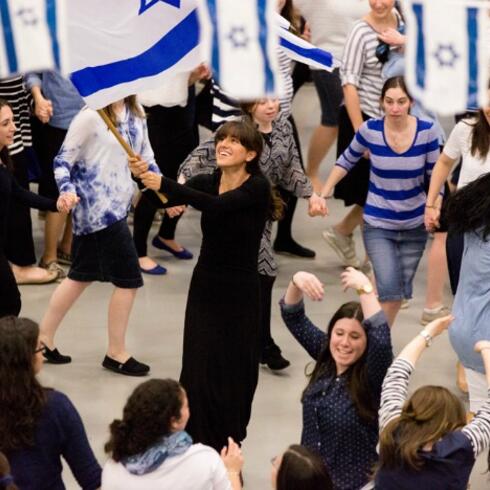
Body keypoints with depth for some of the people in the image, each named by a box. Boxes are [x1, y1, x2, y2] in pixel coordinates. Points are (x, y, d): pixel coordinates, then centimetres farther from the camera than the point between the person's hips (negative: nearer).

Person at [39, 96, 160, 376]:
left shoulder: (136, 113, 7)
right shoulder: (91, 116, -16)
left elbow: (146, 159, 14)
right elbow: (63, 160, -11)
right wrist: (68, 191, -28)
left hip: (118, 206, 8)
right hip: (97, 209, -8)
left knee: (84, 275, 16)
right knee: (129, 279, -2)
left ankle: (44, 339, 27)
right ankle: (116, 353, 13)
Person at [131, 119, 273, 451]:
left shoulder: (257, 188, -12)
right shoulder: (207, 182, 2)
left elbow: (217, 205, -30)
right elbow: (168, 199, -14)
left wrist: (163, 184, -38)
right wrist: (145, 177, -36)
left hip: (240, 293, -4)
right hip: (205, 288, 4)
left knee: (233, 373, 4)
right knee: (198, 371, 1)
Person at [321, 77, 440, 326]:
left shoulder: (426, 131, -13)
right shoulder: (370, 130, -14)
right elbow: (347, 161, 4)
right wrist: (323, 193, 0)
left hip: (415, 225, 2)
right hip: (378, 225, -2)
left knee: (401, 290, 13)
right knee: (390, 289, -17)